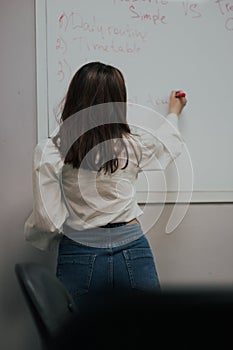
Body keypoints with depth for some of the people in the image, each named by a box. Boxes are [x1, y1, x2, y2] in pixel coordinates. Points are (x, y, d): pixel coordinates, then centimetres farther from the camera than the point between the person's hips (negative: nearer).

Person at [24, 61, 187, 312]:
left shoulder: (49, 152, -9)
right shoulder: (134, 144, -2)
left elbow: (48, 219, -11)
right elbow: (165, 146, 21)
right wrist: (173, 114, 41)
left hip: (80, 256, -1)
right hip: (133, 253, 1)